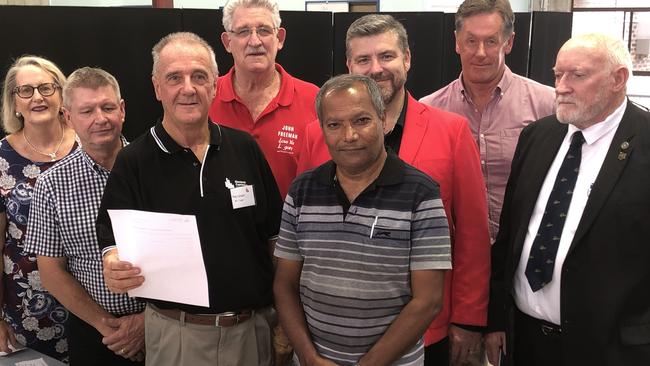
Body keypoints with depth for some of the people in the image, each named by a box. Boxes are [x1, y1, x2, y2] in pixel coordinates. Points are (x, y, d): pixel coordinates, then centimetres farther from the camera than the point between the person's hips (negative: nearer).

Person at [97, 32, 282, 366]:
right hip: (177, 334, -2)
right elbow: (112, 242, -5)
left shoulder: (245, 148, 1)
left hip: (255, 328, 2)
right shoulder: (132, 162, -6)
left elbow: (275, 236, 5)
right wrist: (114, 268, -28)